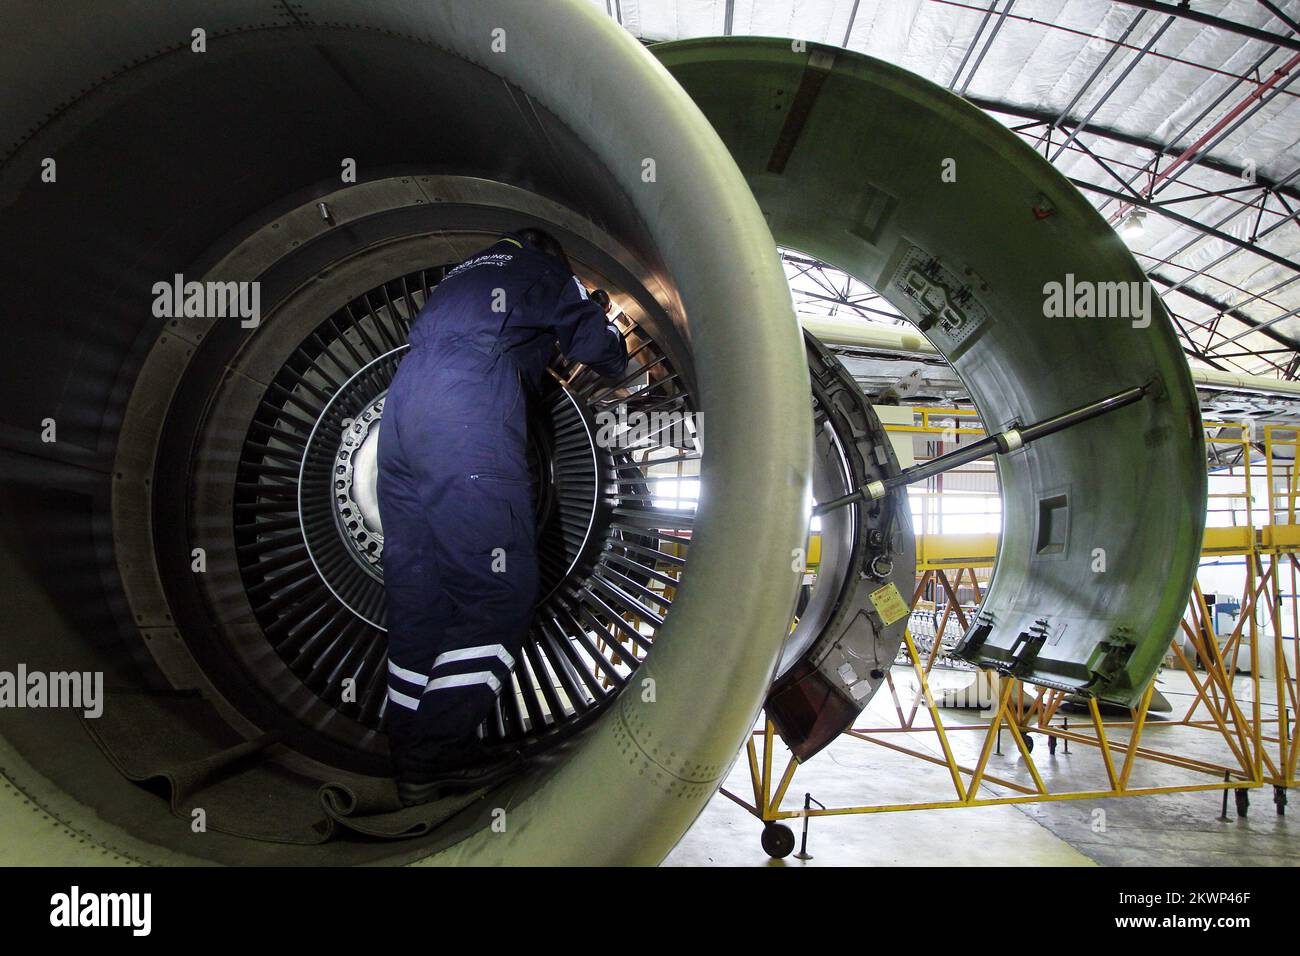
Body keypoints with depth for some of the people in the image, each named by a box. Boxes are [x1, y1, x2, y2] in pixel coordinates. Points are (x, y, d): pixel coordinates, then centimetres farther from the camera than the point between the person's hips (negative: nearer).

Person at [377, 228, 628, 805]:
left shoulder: (468, 274, 37)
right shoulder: (544, 269, 18)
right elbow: (600, 349, 13)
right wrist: (609, 335, 35)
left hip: (403, 407, 8)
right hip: (469, 416, -8)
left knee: (418, 593, 7)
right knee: (500, 591, -6)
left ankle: (414, 757, 12)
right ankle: (439, 753, -8)